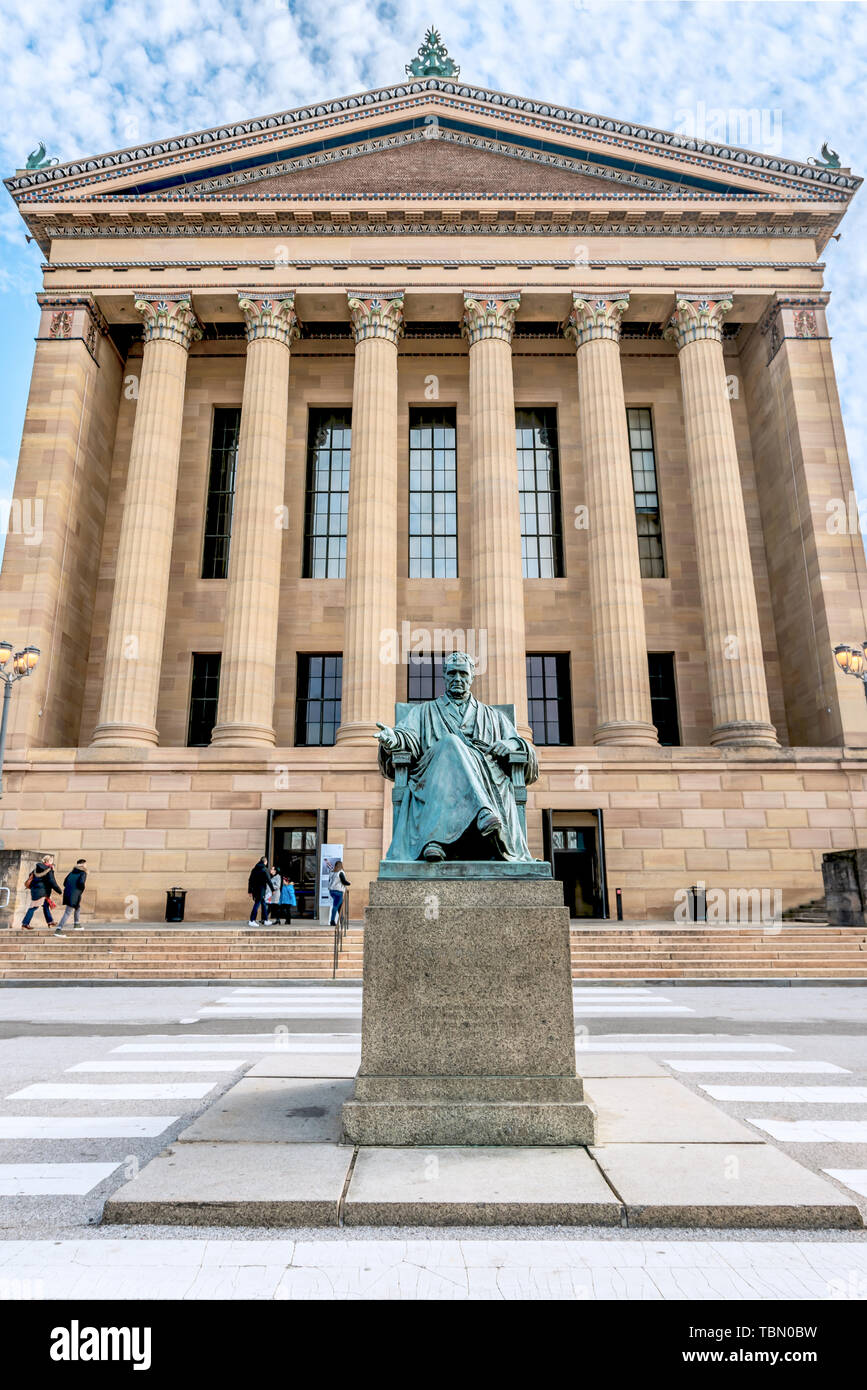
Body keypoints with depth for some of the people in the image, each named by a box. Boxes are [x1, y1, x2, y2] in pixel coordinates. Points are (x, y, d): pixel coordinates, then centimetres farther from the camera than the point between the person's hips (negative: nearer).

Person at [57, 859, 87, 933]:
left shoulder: (72, 871, 18)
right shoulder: (83, 873, -2)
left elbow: (65, 882, 15)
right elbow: (81, 882, -17)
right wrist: (82, 891, -1)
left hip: (67, 893, 8)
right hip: (75, 895, -8)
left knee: (78, 907, 28)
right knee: (67, 913, -8)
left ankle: (77, 925, 36)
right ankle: (59, 930, -15)